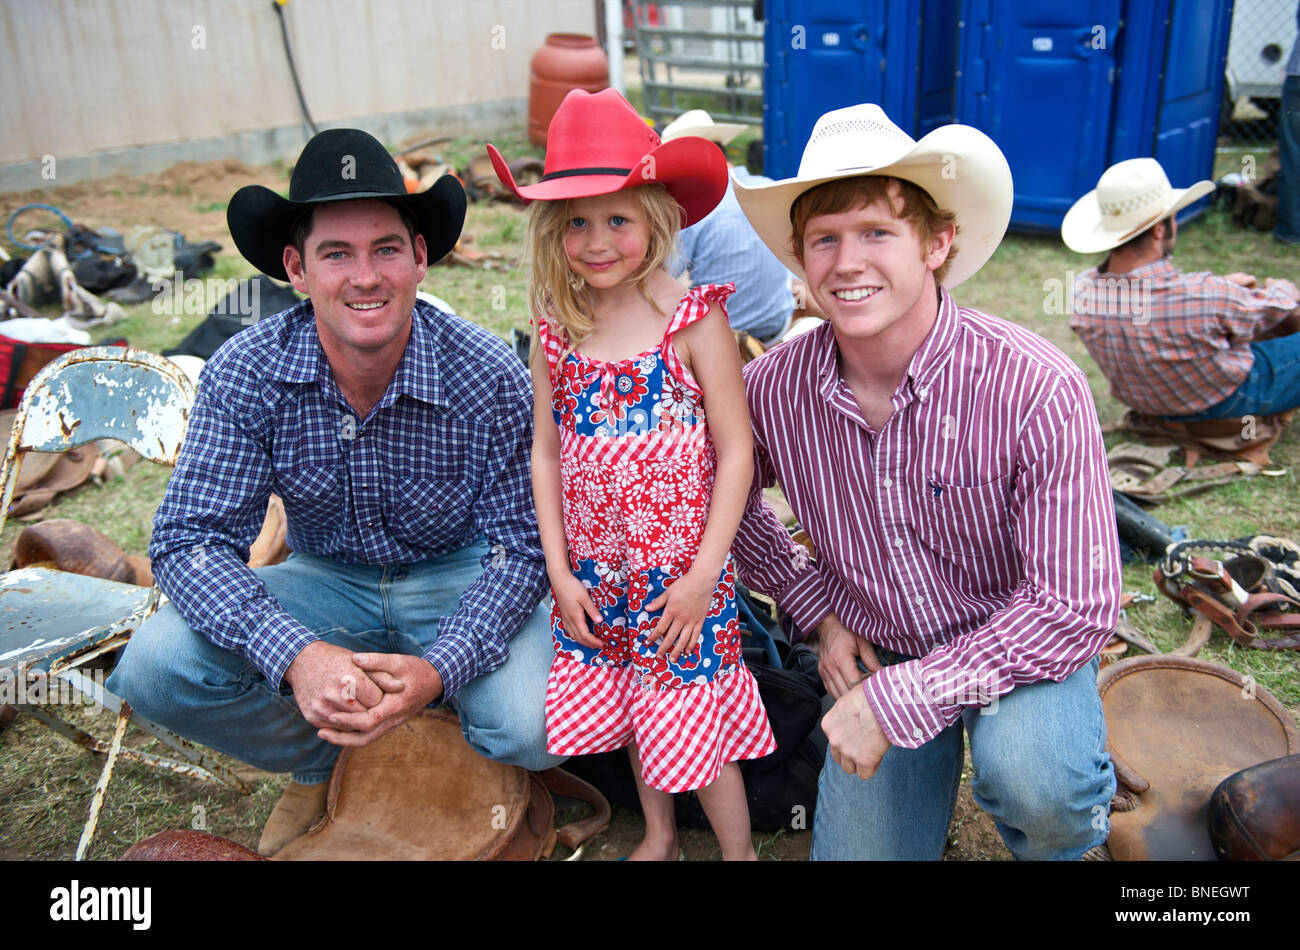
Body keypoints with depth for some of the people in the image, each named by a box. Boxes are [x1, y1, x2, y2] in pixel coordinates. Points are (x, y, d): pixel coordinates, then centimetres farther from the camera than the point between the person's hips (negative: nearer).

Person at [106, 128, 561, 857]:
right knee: (156, 668, -20)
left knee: (532, 729, -28)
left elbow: (521, 547, -18)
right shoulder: (246, 374, -18)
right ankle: (322, 764, 10)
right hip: (329, 581, 2)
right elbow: (190, 538, -19)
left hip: (459, 579, -1)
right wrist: (297, 656, -38)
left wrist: (439, 670, -36)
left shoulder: (490, 379, -23)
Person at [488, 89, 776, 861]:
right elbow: (546, 453, 4)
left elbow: (735, 453, -11)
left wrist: (702, 577, -13)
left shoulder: (694, 320, -14)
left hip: (681, 576, -4)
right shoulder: (556, 330, -1)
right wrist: (560, 570, 0)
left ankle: (739, 850, 30)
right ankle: (659, 836, 43)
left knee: (693, 726, 5)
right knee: (631, 714, 19)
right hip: (594, 575, 4)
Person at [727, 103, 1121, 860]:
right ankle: (933, 763, 32)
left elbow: (1074, 607, -26)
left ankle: (1059, 845, 5)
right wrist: (819, 610, 0)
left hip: (1021, 651, -3)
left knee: (1031, 779, -33)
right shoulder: (774, 390, -14)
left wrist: (896, 700, -27)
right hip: (876, 654, 4)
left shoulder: (1037, 389, -26)